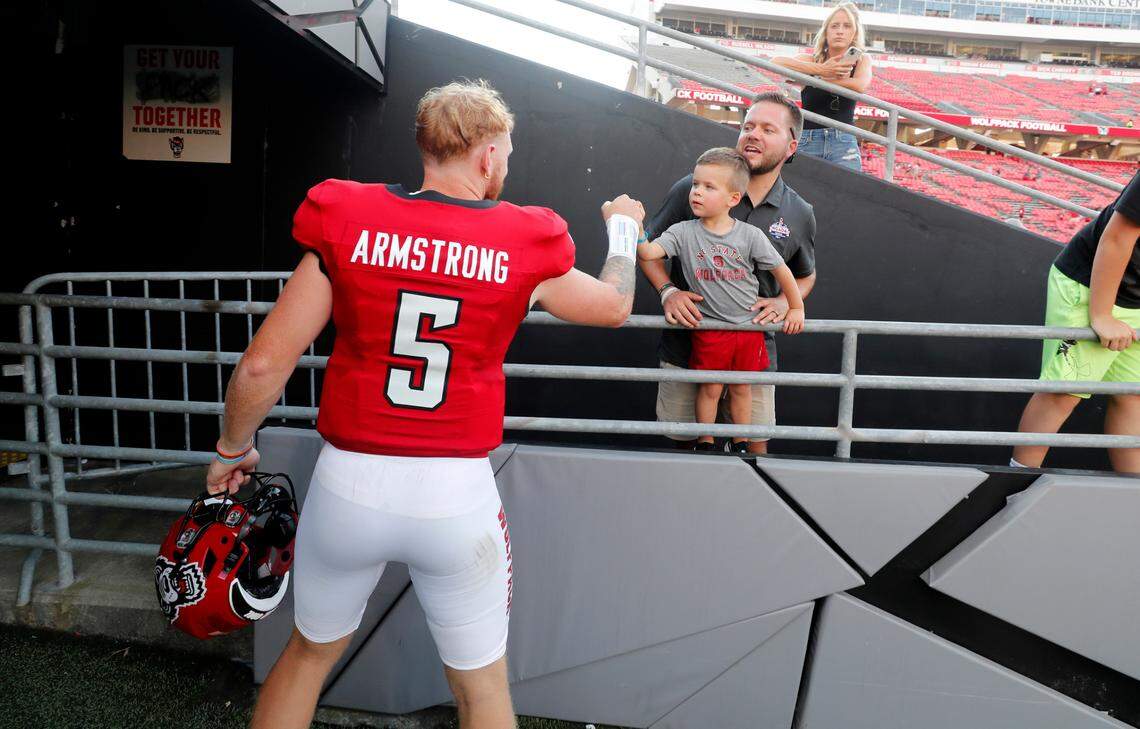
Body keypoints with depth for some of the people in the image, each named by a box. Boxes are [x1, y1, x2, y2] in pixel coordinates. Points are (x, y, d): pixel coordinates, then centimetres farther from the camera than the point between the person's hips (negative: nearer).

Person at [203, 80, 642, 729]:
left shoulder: (347, 225, -6)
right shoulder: (524, 247, -6)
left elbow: (263, 366, -6)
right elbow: (616, 306, 13)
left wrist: (233, 448, 13)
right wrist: (624, 230, 33)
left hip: (349, 482, 2)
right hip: (458, 495, -1)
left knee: (311, 651, 28)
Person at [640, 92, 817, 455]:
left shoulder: (799, 214, 1)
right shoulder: (691, 189, -7)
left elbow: (806, 275, 18)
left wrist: (784, 302, -4)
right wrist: (668, 291, -15)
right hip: (686, 341, -1)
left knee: (756, 445, 11)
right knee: (684, 441, 13)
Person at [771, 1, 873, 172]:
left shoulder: (861, 60, 11)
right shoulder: (810, 60, 8)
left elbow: (860, 86, -12)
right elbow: (776, 61, -12)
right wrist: (821, 70, -15)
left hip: (844, 141, 0)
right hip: (807, 141, 0)